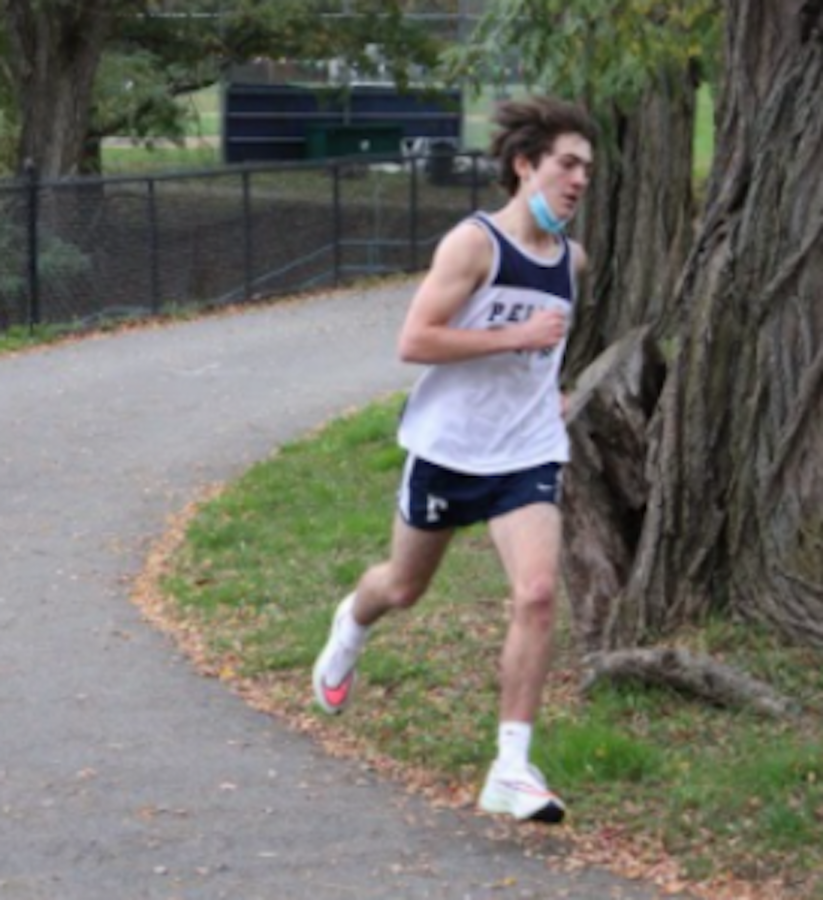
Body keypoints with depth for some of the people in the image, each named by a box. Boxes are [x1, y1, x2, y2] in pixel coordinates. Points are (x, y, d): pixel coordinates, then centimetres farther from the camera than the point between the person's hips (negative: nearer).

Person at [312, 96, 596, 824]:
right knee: (405, 586, 17)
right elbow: (413, 340, -21)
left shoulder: (573, 260, 7)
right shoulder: (474, 243, -14)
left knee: (538, 594, -17)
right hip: (448, 446, -3)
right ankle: (351, 628, 56)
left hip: (529, 454, 3)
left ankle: (513, 769, -13)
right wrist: (516, 338, -24)